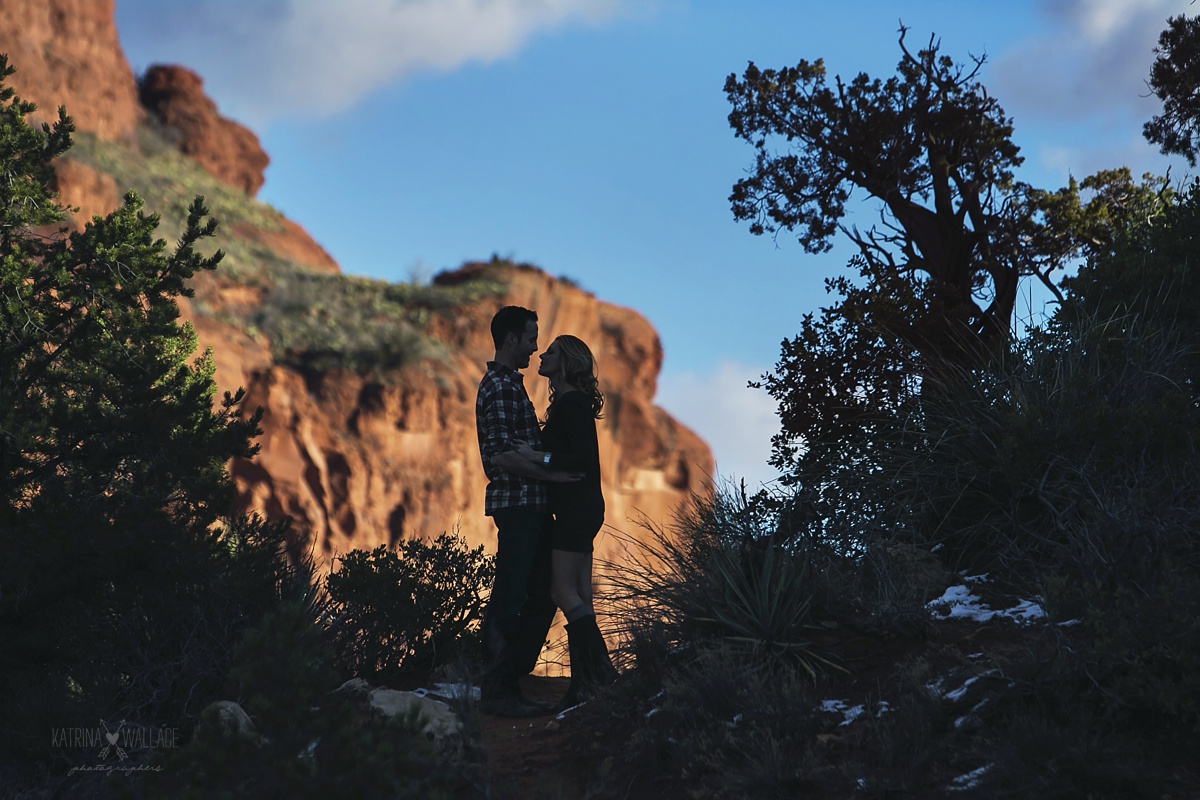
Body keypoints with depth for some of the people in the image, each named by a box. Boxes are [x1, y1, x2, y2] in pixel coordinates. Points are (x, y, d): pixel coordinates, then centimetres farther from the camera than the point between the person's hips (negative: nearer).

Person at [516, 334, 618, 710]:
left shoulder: (571, 404, -13)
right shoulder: (568, 403, 17)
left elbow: (584, 459, -21)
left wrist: (539, 458, -23)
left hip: (577, 508, -10)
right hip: (577, 509, 10)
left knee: (564, 591, -9)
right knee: (578, 596, 8)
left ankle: (600, 672, -10)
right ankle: (584, 683, 8)